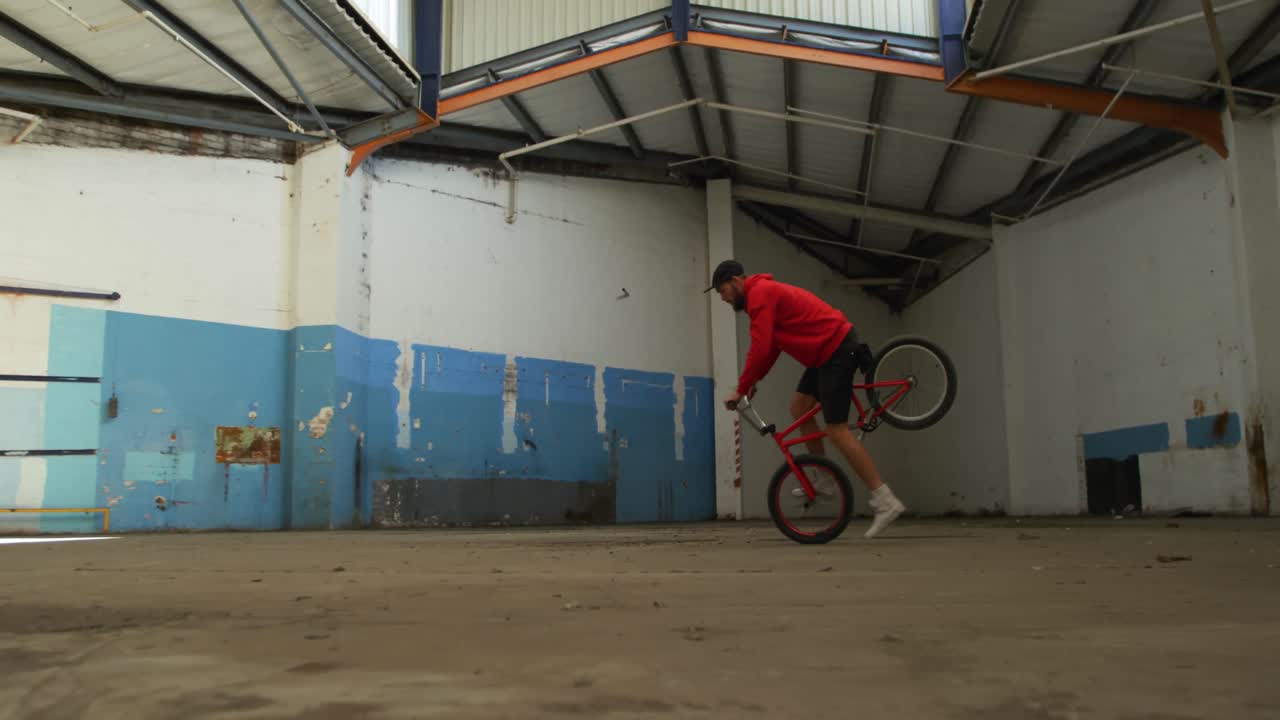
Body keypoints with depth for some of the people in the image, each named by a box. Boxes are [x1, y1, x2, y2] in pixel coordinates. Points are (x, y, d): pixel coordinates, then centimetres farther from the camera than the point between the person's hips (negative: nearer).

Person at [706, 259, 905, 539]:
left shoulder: (760, 294, -13)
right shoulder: (765, 293, 19)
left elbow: (760, 349, -20)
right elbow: (772, 347, 19)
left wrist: (741, 389, -12)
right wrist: (752, 380, 10)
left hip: (837, 350, -10)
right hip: (829, 350, 10)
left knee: (837, 429, -10)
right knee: (799, 407, 16)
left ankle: (885, 501, -9)